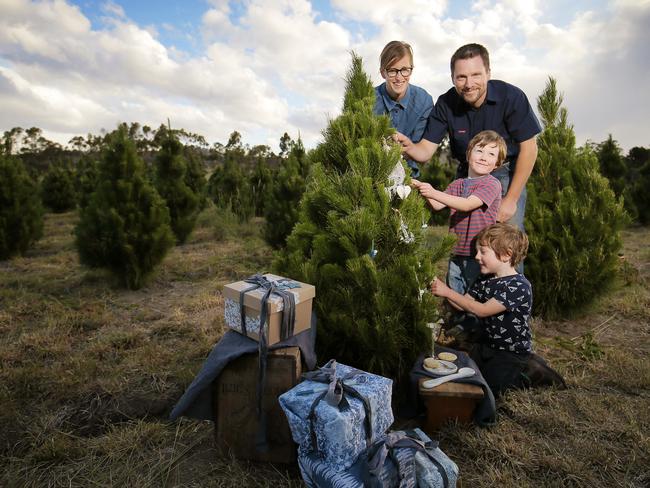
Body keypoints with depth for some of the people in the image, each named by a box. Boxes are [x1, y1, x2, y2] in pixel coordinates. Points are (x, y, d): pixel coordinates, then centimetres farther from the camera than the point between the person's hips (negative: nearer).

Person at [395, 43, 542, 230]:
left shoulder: (511, 97, -19)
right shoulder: (446, 104, -14)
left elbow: (528, 148, -15)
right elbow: (425, 150, -15)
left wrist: (511, 199, -17)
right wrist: (409, 147, -41)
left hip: (506, 173, -2)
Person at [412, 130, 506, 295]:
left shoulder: (492, 184, -8)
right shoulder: (456, 184, 12)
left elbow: (467, 204, -22)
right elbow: (437, 206, 0)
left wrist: (434, 193, -30)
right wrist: (421, 188, -18)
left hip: (479, 256, -5)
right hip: (456, 255, 6)